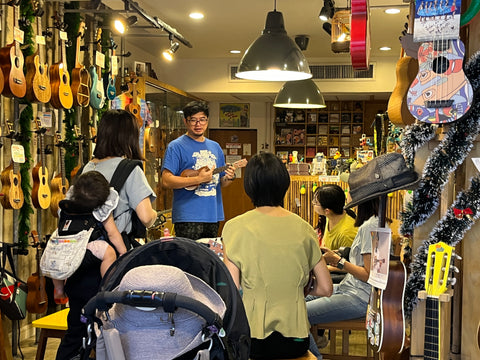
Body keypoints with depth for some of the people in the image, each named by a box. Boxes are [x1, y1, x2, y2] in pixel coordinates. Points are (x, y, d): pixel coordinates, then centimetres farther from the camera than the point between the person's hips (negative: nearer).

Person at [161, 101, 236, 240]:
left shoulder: (215, 147, 16)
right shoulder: (176, 146, -5)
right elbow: (166, 181, -15)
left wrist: (229, 177, -3)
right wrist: (199, 179, -19)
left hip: (213, 216, 6)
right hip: (188, 217, -6)